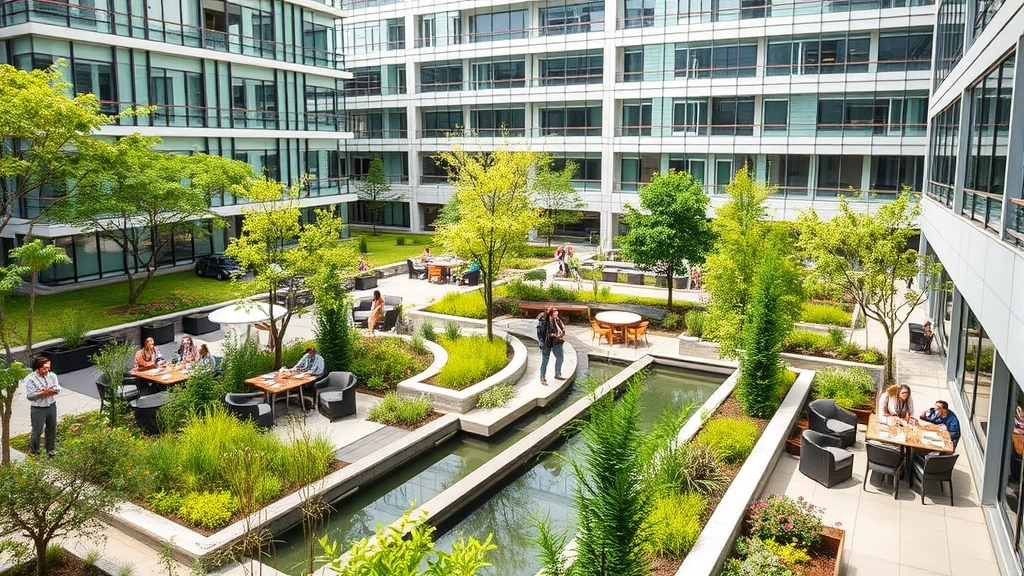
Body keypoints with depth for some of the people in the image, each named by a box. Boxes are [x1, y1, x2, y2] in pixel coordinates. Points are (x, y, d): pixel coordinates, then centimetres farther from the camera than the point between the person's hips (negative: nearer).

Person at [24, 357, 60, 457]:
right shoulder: (30, 379, -18)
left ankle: (51, 450, 37)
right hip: (38, 409, -4)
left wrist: (52, 391, -20)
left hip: (52, 406, 4)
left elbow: (58, 389, 0)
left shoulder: (52, 375, -5)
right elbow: (29, 396, -19)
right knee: (37, 431, 9)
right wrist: (42, 393, -29)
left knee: (51, 429, 19)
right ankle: (33, 452, 30)